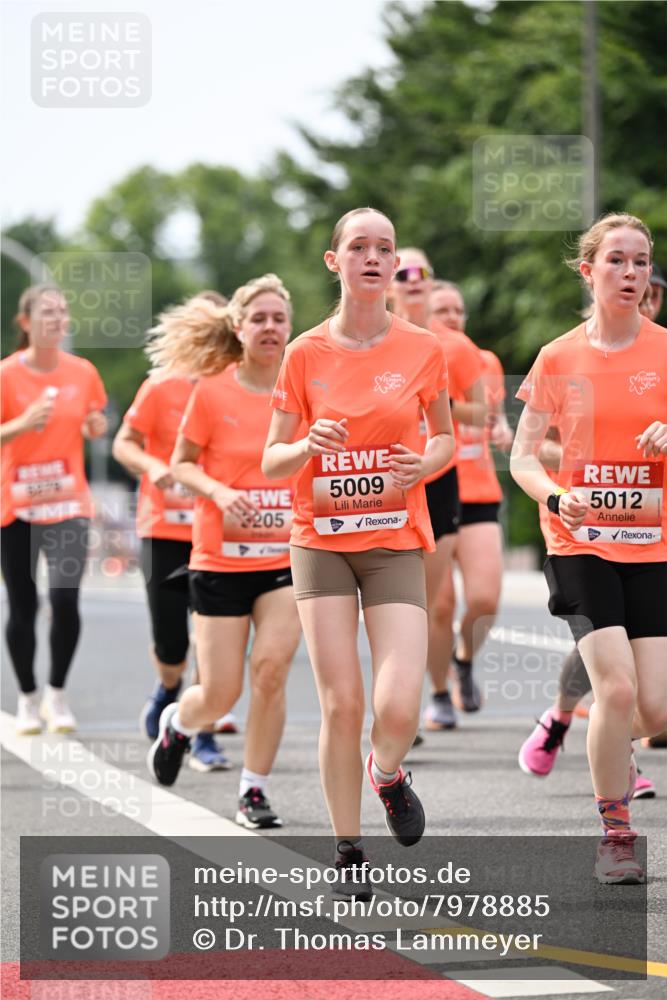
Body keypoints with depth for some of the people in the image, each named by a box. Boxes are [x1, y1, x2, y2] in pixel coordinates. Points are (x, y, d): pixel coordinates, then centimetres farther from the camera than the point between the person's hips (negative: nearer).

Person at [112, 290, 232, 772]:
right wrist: (152, 468, -17)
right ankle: (167, 692, 36)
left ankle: (203, 738, 5)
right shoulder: (161, 389, -4)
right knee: (170, 648, 0)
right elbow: (125, 443, 2)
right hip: (166, 531, -1)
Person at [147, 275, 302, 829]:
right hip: (221, 559, -1)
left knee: (271, 667, -16)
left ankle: (254, 790, 1)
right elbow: (181, 463, 1)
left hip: (288, 558, 1)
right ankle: (177, 723, 38)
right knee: (221, 693, 1)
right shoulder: (212, 392, -6)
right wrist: (220, 492, -17)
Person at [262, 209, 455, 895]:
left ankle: (387, 773, 21)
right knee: (341, 703, -7)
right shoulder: (305, 354, 0)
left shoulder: (422, 349, 1)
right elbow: (271, 462, 4)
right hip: (321, 540, 0)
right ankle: (347, 850, 10)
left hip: (396, 541, 0)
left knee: (398, 705, -15)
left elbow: (445, 438, 14)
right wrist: (308, 445, -19)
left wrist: (421, 465, -8)